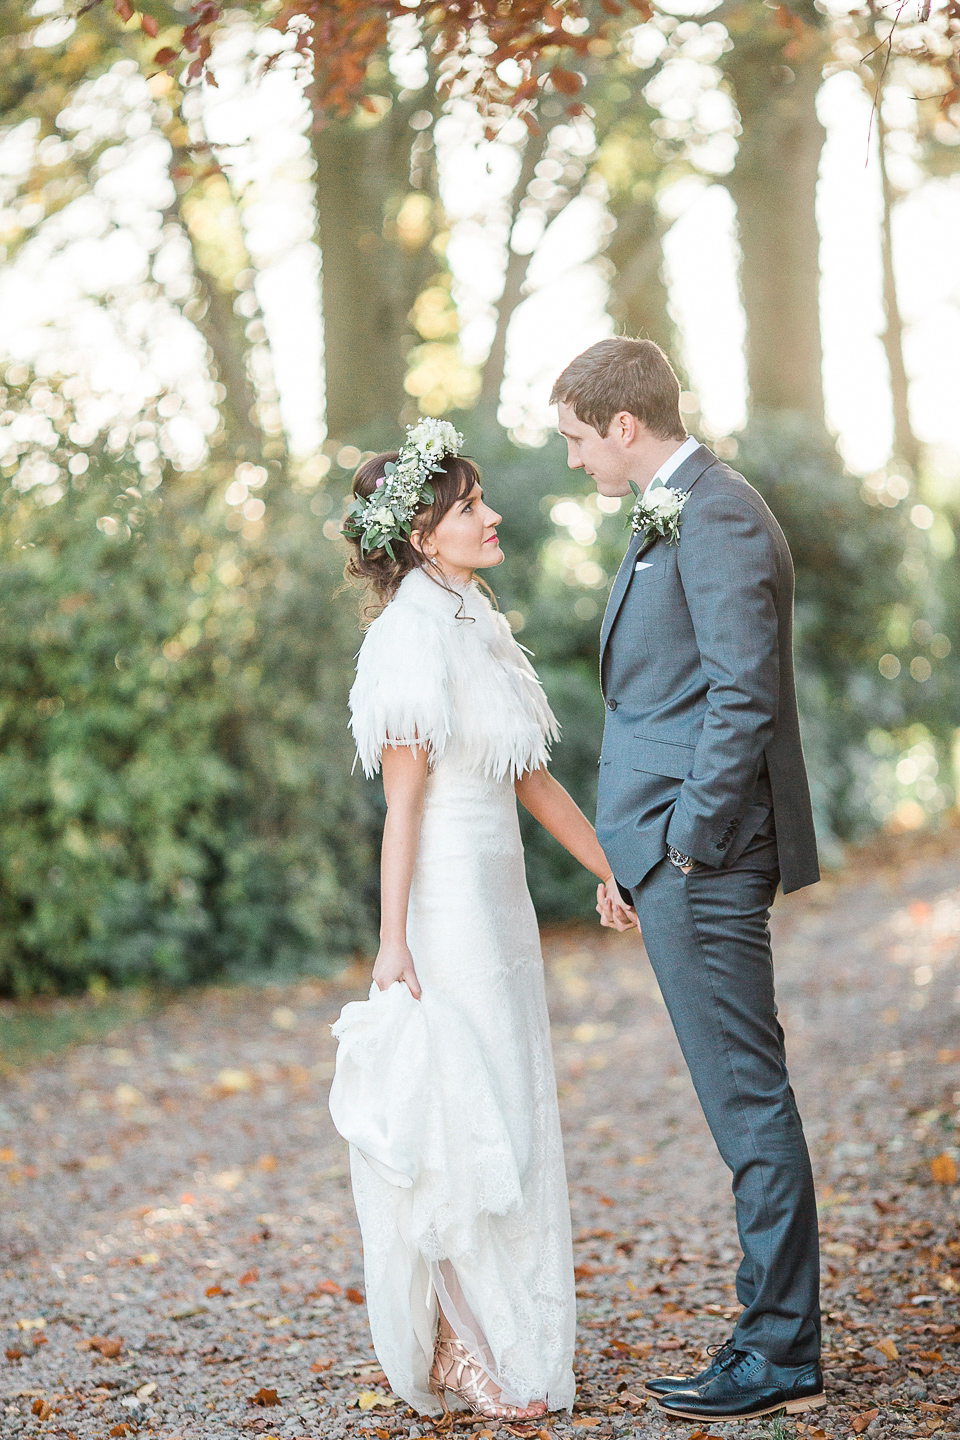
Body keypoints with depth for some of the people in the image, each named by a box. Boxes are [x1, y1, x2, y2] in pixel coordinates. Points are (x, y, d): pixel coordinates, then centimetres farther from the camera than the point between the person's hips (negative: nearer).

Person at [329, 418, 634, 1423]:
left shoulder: (478, 626, 14)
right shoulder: (411, 636, -13)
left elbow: (530, 778, 18)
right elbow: (403, 800, -16)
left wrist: (614, 871, 21)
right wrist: (393, 942, -17)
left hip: (501, 892, 9)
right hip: (445, 899, -9)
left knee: (510, 1120, 12)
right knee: (466, 1120, -3)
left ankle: (505, 1344, 21)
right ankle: (460, 1348, 8)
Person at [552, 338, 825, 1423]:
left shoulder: (717, 518, -13)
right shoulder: (671, 519, 19)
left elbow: (745, 695, -20)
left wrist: (690, 840, -18)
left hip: (701, 857, -10)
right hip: (680, 856, 10)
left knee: (748, 1101, -4)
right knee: (743, 1100, 13)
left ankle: (781, 1356, 4)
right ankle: (777, 1338, 20)